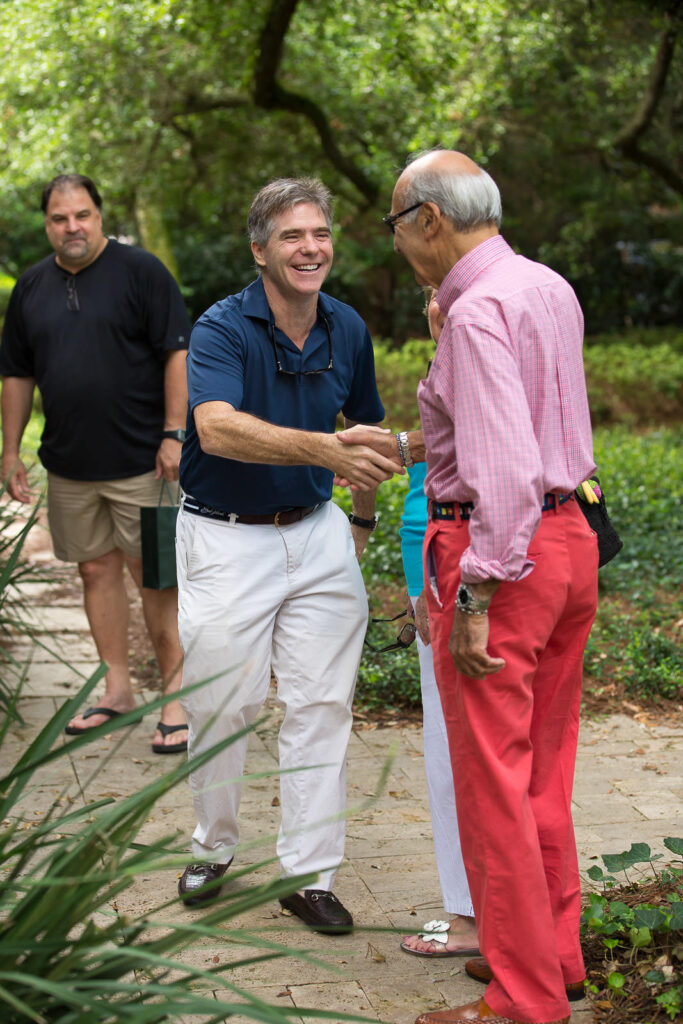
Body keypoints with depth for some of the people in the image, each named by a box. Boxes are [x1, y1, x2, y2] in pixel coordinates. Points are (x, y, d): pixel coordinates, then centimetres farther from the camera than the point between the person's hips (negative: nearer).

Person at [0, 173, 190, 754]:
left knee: (154, 573, -1)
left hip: (140, 460, -5)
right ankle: (118, 690, 22)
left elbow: (177, 353, -8)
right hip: (69, 466, 5)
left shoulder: (140, 271, -4)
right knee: (96, 570, 10)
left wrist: (174, 433, -13)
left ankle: (177, 695, 7)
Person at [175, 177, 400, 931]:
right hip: (226, 538, -4)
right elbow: (217, 428, -36)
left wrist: (363, 515, 18)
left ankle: (309, 873, 14)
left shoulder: (347, 329, 1)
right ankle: (213, 848, 30)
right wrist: (324, 450, -48)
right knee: (220, 705, 5)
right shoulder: (222, 328, -16)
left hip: (317, 532, 4)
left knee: (321, 705, 3)